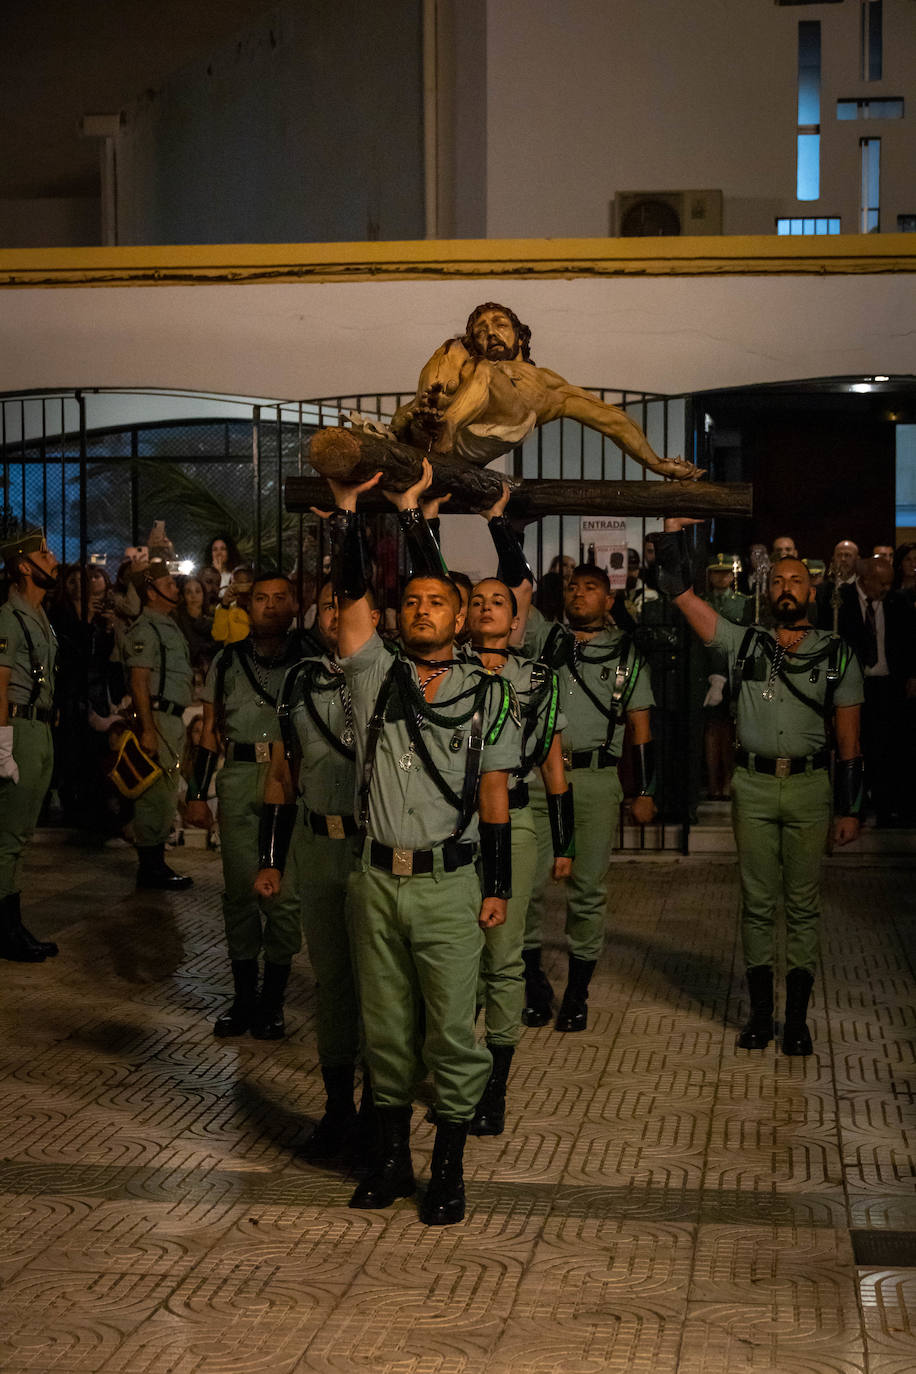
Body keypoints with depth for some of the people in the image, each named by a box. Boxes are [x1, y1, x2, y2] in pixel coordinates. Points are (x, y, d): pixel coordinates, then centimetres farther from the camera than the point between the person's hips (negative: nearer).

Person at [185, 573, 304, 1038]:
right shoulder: (227, 661, 12)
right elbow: (210, 731, 14)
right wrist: (196, 794, 9)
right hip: (239, 778, 2)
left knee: (285, 892, -2)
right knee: (239, 889, 3)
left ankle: (273, 1000, 9)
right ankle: (243, 996, 14)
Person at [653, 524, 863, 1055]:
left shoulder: (837, 655, 4)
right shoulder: (746, 643, 6)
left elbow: (849, 740, 5)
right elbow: (682, 591, 2)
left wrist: (850, 809, 1)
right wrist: (675, 526, -5)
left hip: (809, 786, -1)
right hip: (754, 785, 1)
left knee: (803, 904, 5)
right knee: (757, 902, 6)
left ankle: (798, 1016, 13)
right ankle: (760, 1012, 16)